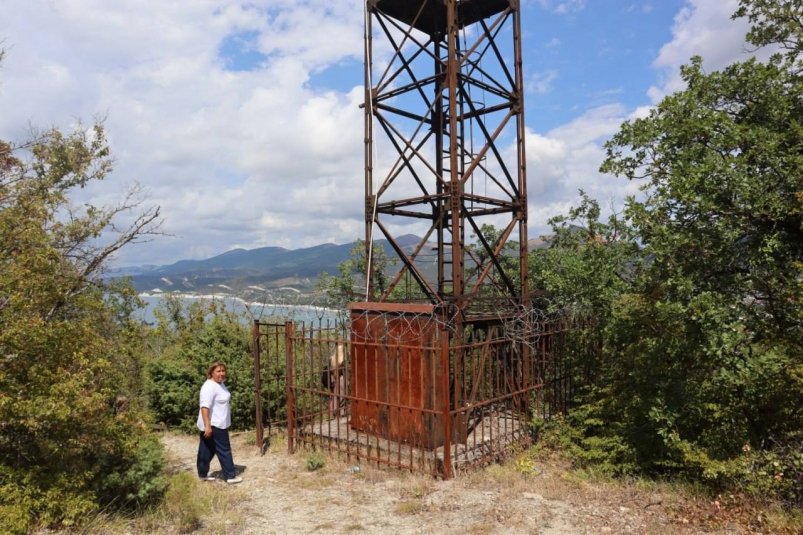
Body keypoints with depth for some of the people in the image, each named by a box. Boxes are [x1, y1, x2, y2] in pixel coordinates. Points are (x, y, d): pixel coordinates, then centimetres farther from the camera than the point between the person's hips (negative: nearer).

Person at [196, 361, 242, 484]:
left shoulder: (220, 384, 11)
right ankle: (230, 476, 6)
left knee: (207, 450, 17)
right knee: (224, 450, -2)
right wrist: (207, 425, -31)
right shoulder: (209, 387, -22)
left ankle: (202, 474, 27)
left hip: (218, 423, 10)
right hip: (214, 425, -10)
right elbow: (205, 406, -28)